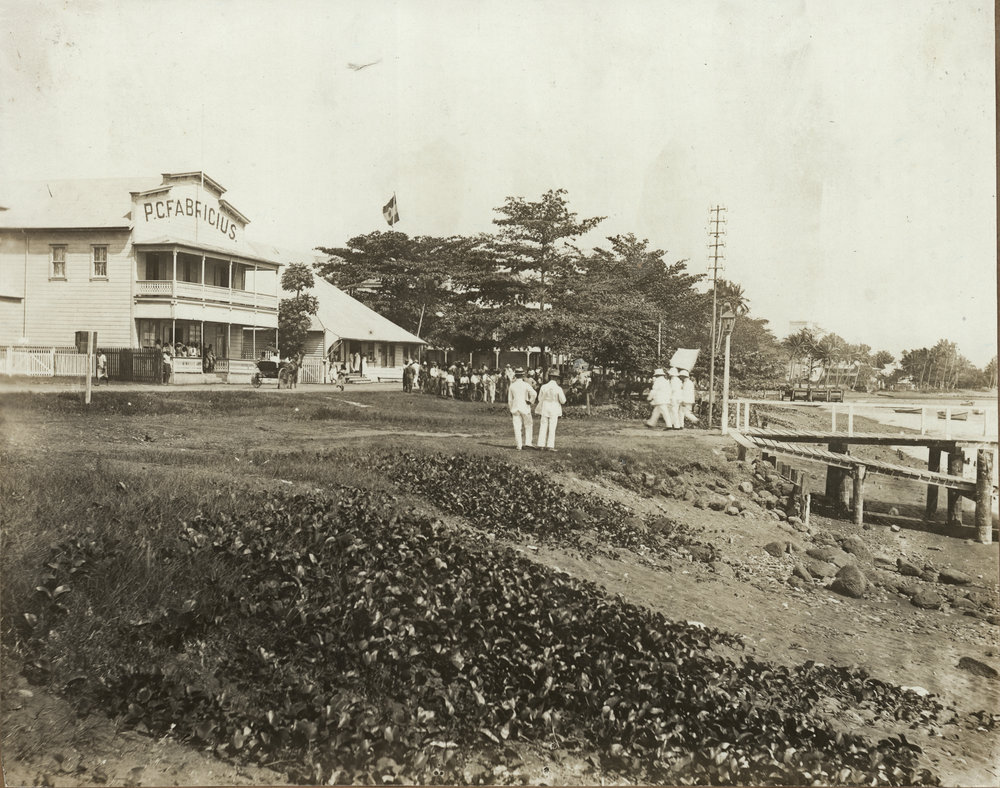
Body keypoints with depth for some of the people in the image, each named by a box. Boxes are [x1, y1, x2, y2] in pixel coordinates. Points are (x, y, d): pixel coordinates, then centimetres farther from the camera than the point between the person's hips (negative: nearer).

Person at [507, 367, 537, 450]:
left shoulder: (512, 386, 4)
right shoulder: (525, 384, -8)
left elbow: (509, 400, 9)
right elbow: (533, 393, -24)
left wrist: (511, 410, 18)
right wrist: (530, 401, -7)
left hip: (515, 408, 3)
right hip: (525, 408, -3)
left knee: (517, 427, 4)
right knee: (528, 426, 10)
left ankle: (518, 445, 2)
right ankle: (528, 442, 0)